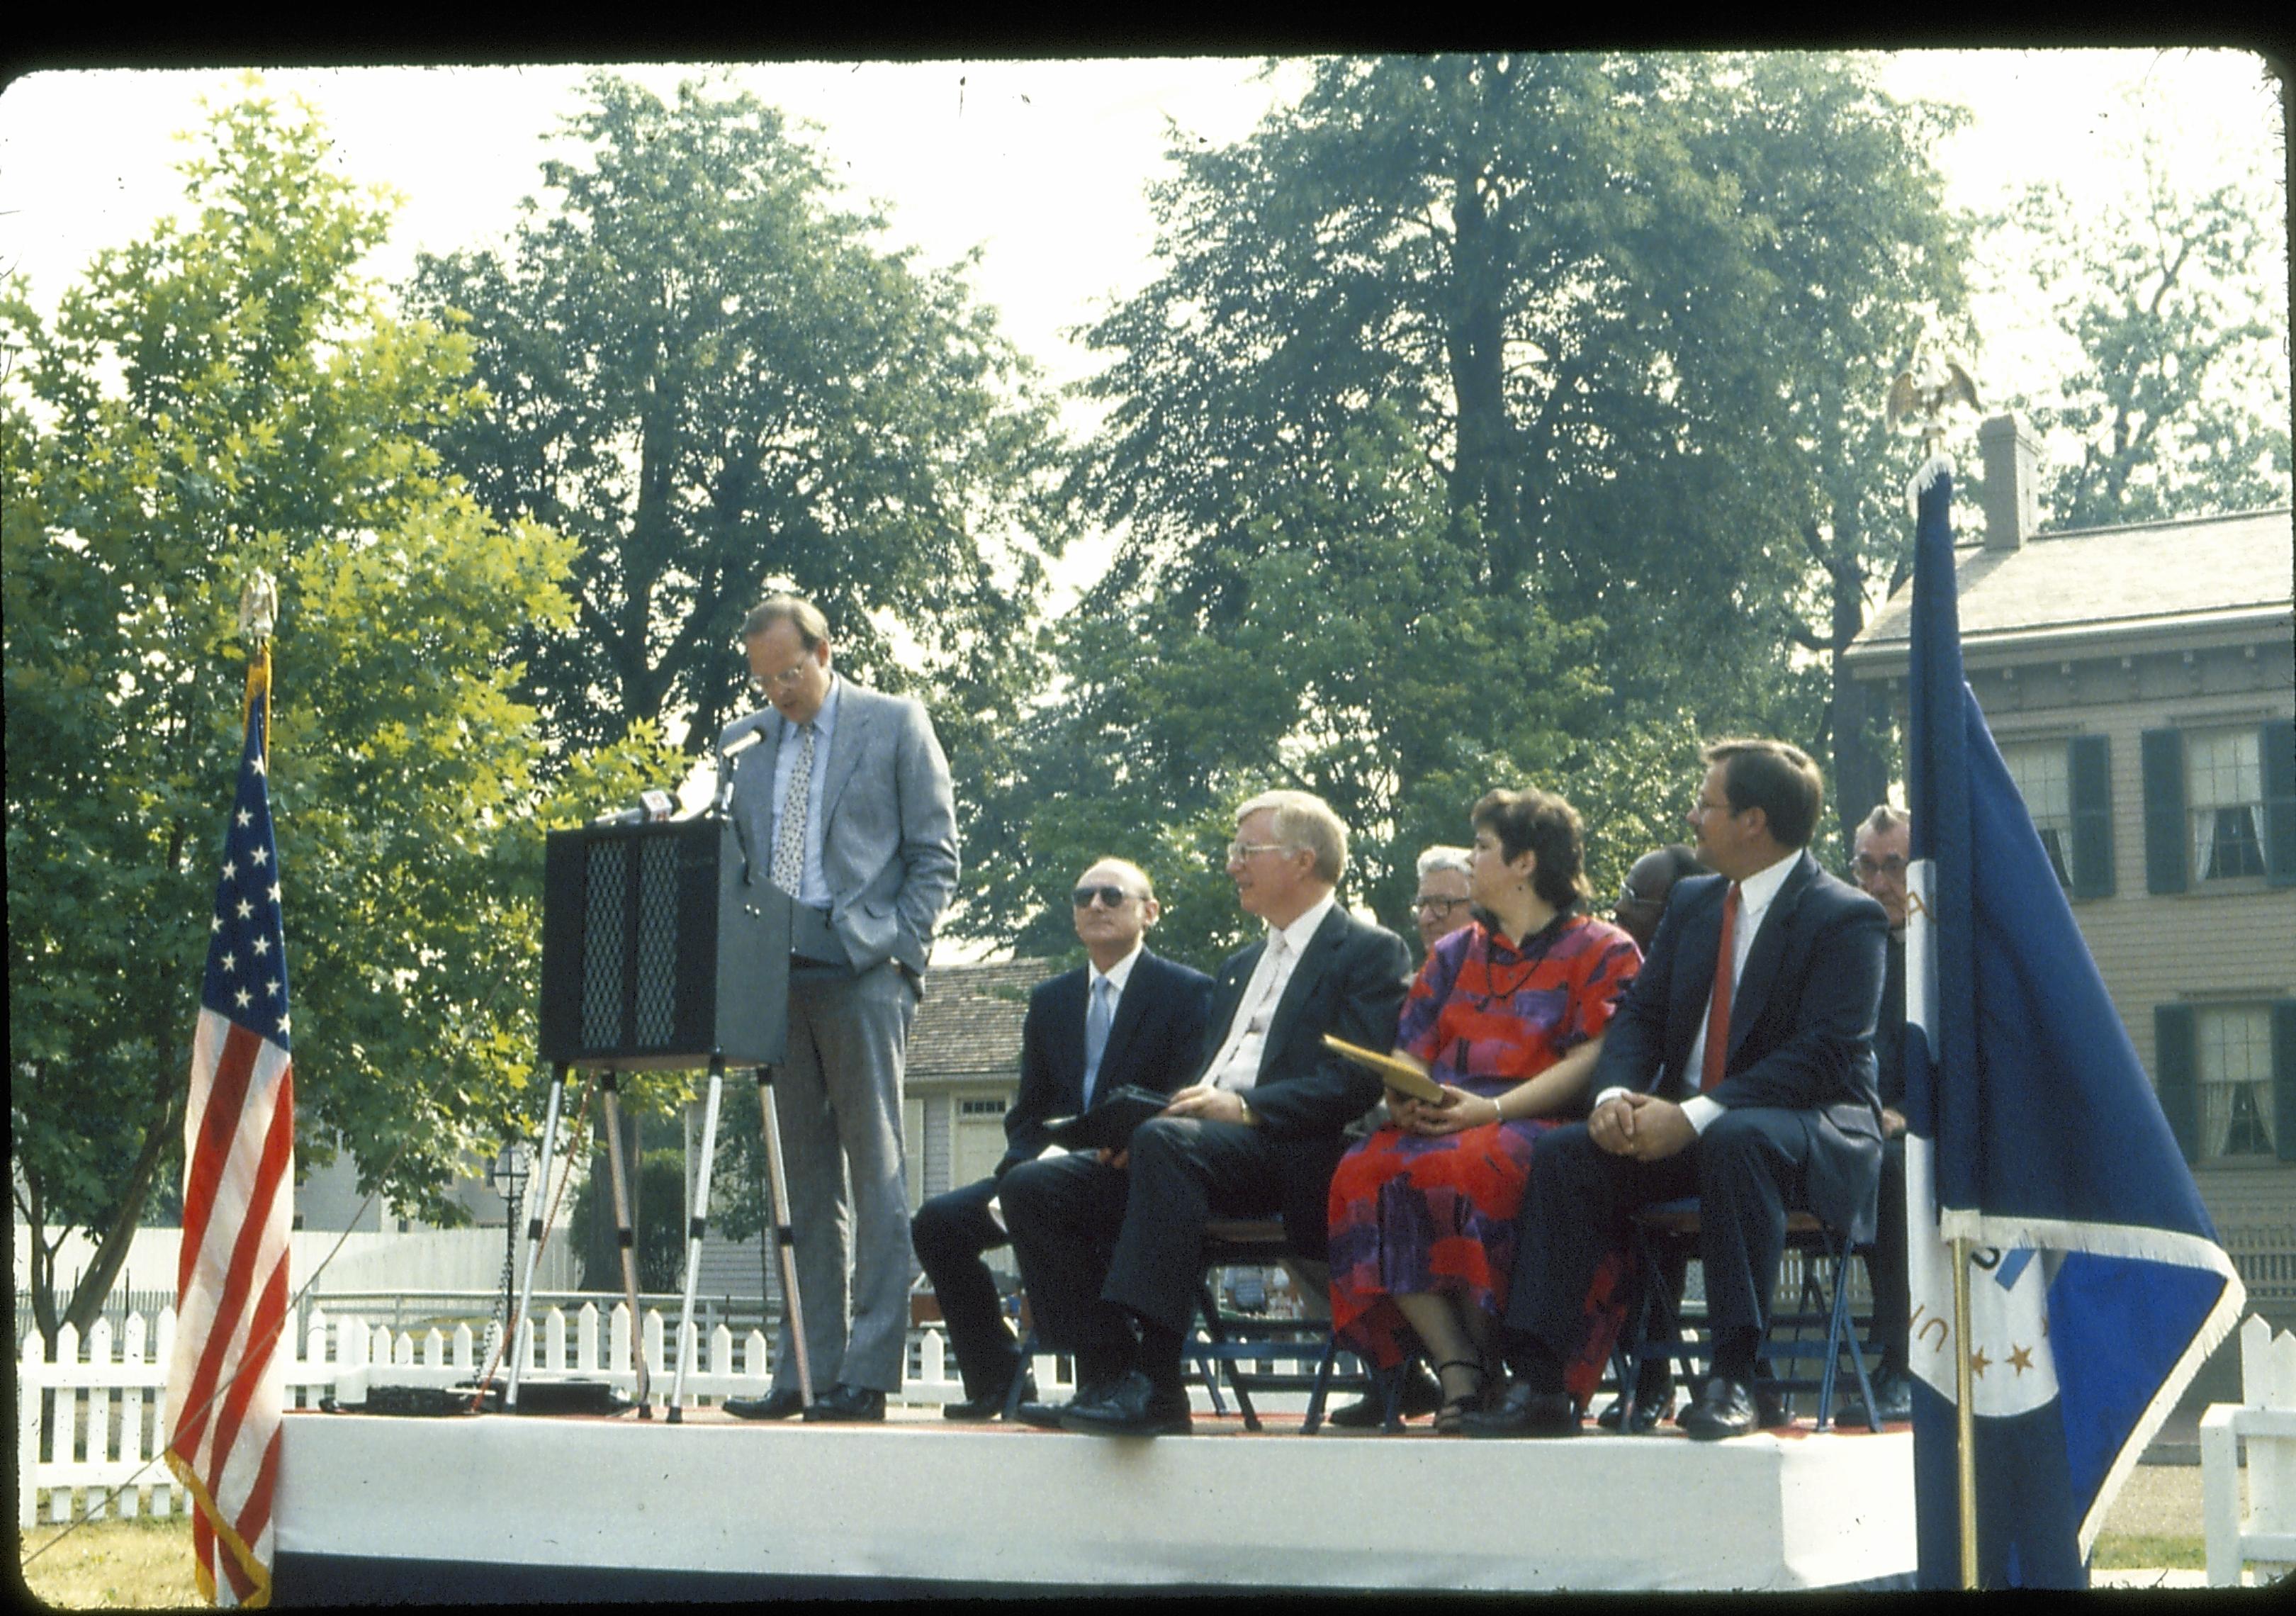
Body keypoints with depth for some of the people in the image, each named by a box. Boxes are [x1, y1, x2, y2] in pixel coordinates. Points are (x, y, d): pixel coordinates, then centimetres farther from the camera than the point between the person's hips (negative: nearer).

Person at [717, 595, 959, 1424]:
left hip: (862, 974, -5)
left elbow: (936, 854, 2)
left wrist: (897, 950, -7)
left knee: (874, 1170, -5)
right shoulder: (742, 741, 17)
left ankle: (868, 1376, -5)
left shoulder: (895, 725, 5)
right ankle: (805, 1370, 8)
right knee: (802, 1177, 6)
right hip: (774, 976, 5)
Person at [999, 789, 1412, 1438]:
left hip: (1286, 1157, -8)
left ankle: (1154, 1387, -43)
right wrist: (1134, 1127, 3)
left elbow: (1359, 1082, -10)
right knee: (1033, 1187, -10)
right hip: (1197, 1147, 8)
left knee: (1167, 1141, -38)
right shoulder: (1239, 967, 31)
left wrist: (1246, 1108, -22)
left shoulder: (1368, 952, 4)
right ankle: (1108, 1372, -16)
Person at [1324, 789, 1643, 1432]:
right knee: (1366, 1170, -29)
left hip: (1539, 1125, -5)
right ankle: (1456, 1372, -31)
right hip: (1435, 1126, 5)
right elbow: (1409, 1053, 17)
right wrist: (1403, 1098, -8)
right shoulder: (1454, 954, 28)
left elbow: (1590, 1062, -5)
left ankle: (1483, 1355, -24)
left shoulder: (1604, 952, 10)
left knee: (1456, 1170, -39)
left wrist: (1492, 1110, -18)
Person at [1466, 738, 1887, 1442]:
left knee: (1736, 1140, -39)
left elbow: (1823, 1057, -20)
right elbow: (1639, 1014, 11)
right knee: (1566, 1155, -16)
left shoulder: (1846, 918, -9)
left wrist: (1695, 1116, -28)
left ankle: (1735, 1378, -36)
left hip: (1807, 1126, -7)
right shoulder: (1692, 902, 15)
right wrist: (1615, 1094, -12)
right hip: (1681, 1125, 7)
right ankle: (1537, 1383, -20)